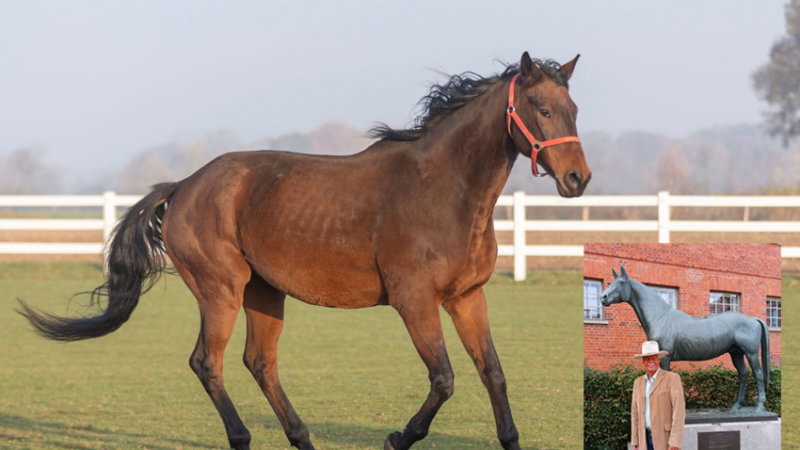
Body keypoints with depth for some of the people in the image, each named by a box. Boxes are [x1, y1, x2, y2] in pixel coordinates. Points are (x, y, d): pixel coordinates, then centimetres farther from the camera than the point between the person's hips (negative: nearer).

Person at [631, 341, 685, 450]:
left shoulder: (672, 379, -6)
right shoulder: (638, 383, 13)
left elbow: (679, 410, -13)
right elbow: (635, 412, 16)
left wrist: (675, 441, -19)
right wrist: (635, 441, 11)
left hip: (666, 437, -6)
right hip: (646, 439, 6)